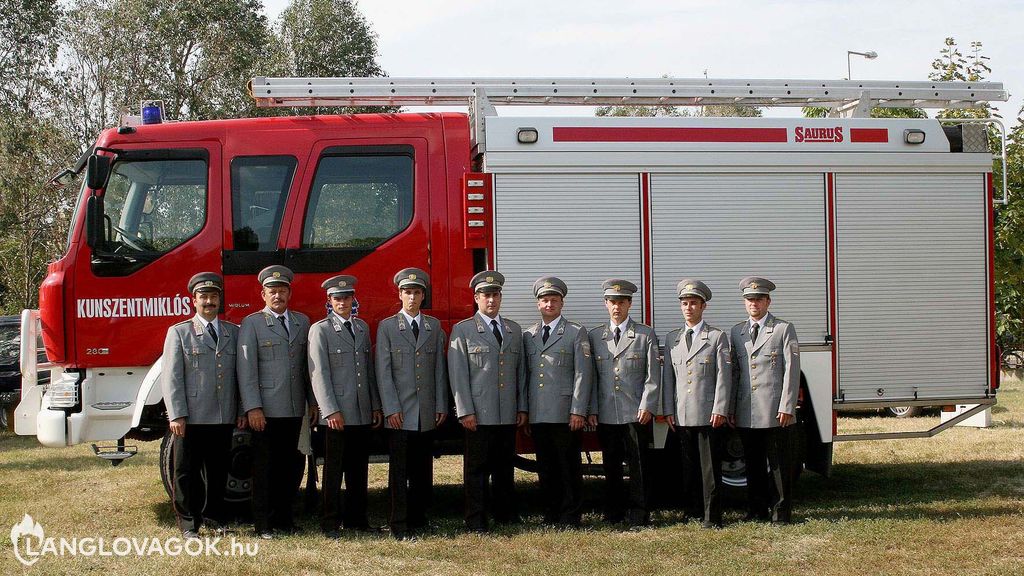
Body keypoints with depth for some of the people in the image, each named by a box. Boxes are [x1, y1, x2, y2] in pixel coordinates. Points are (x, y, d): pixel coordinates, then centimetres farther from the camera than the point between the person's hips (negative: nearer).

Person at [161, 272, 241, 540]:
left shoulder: (233, 333, 14)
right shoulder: (179, 333, 3)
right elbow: (171, 377, -3)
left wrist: (242, 412, 6)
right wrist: (176, 415, -11)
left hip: (224, 418, 3)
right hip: (190, 418, -3)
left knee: (218, 472, 11)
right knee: (186, 473, 2)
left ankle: (214, 517, 24)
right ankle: (189, 524, 10)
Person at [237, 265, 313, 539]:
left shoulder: (302, 322, 13)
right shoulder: (252, 323, -1)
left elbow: (308, 365, 15)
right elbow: (246, 369, -7)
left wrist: (314, 402, 11)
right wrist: (252, 408, -14)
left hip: (294, 410, 4)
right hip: (266, 410, -4)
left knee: (288, 466, 9)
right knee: (264, 468, -1)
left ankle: (284, 519, 18)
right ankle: (263, 524, 4)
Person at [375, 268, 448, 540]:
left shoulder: (434, 327, 12)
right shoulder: (387, 327, 3)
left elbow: (440, 369, 11)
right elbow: (384, 372, -2)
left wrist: (441, 406, 4)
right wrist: (391, 409, -10)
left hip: (427, 414, 3)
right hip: (400, 413, -3)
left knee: (423, 471, 7)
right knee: (399, 471, -3)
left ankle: (418, 520, 15)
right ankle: (399, 525, -2)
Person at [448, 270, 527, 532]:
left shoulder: (514, 330, 14)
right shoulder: (463, 331, 0)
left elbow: (521, 371, 15)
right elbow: (458, 375, -5)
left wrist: (522, 407, 8)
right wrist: (465, 411, -11)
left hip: (508, 415, 4)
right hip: (479, 414, -4)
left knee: (504, 467, 11)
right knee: (477, 468, -1)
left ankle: (505, 514, 21)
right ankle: (476, 520, 3)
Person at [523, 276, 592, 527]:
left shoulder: (576, 333, 3)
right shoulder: (528, 336, 16)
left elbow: (583, 374, -4)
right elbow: (525, 374, 16)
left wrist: (578, 411, -12)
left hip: (566, 415, -4)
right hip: (538, 416, 4)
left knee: (569, 468, -1)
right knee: (545, 469, 8)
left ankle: (570, 517, 5)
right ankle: (550, 516, 16)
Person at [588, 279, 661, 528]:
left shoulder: (645, 335, 4)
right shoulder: (595, 336, 11)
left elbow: (653, 375, 1)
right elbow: (592, 376, 10)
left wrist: (647, 407, -8)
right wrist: (591, 409, 3)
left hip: (636, 414, -2)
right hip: (606, 415, 2)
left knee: (638, 466, -1)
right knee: (611, 467, 8)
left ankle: (638, 515, 5)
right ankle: (614, 514, 17)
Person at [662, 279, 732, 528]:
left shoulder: (717, 337, 2)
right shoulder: (672, 338, 13)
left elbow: (723, 375, -3)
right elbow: (668, 375, 13)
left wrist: (720, 410, -11)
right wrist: (669, 410, 6)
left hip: (708, 414, -4)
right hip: (682, 415, 4)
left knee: (710, 467, -3)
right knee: (688, 466, 9)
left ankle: (712, 517, 0)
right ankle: (692, 510, 17)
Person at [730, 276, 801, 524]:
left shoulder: (783, 329, 0)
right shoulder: (736, 332, 13)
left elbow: (791, 370, -4)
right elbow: (733, 372, 14)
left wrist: (787, 407, -11)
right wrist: (730, 409, 8)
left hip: (775, 412, -4)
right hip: (746, 414, 4)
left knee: (780, 464, 1)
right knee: (753, 465, 10)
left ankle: (781, 512, 7)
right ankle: (757, 511, 18)